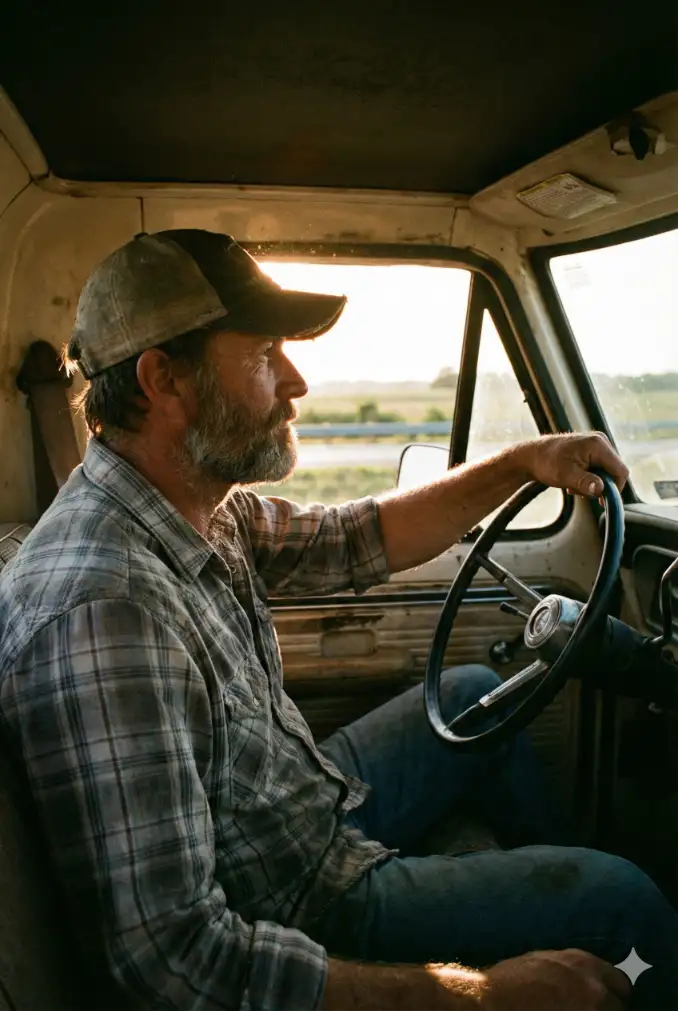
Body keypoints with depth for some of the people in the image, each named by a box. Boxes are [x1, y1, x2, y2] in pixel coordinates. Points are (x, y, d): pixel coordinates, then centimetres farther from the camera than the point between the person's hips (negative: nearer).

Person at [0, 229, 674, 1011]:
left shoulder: (197, 507, -8)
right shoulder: (102, 614, -37)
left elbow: (352, 542, 8)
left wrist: (523, 463, 0)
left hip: (314, 797, 9)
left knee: (474, 691, 23)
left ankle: (542, 875, 47)